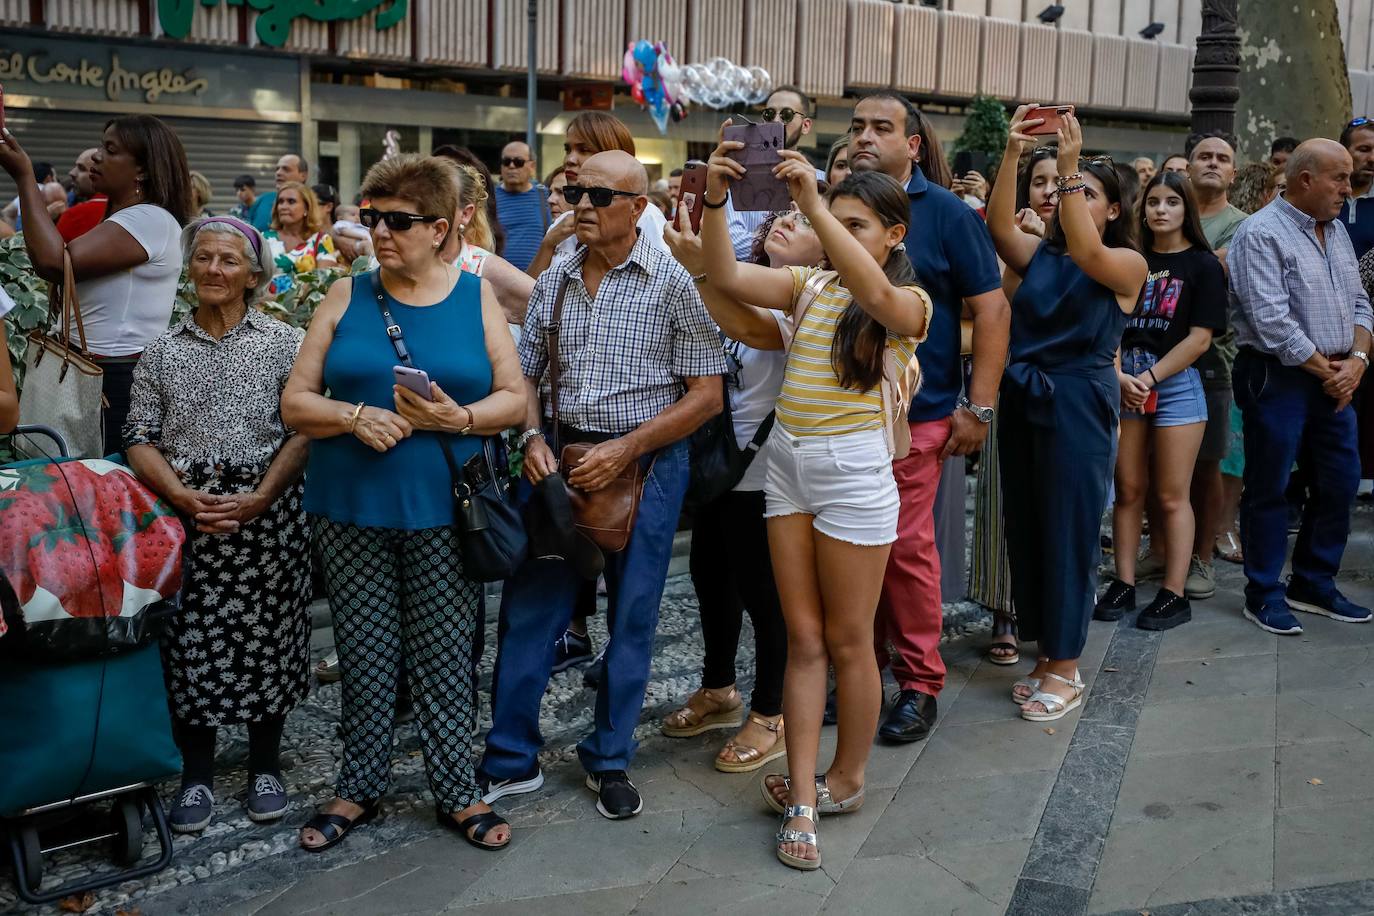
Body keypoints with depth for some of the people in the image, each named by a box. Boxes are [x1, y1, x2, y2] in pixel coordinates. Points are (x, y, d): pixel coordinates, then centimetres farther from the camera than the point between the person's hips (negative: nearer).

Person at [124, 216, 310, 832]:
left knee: (266, 638, 5)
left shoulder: (285, 342, 3)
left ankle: (265, 765, 23)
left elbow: (302, 430, -3)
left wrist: (260, 498, -15)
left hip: (269, 514, -1)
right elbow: (140, 440, 5)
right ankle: (197, 774, 19)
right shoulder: (161, 351, 9)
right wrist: (184, 497, -12)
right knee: (191, 642, 3)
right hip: (186, 517, 2)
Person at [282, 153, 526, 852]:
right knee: (365, 658, 8)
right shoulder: (346, 297, 5)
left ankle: (457, 792, 21)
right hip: (350, 509, 1)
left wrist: (459, 418, -16)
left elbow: (514, 398, 2)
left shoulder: (476, 296, 4)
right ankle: (360, 787, 27)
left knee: (446, 659, 5)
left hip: (443, 512, -1)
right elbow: (295, 402, 3)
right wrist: (354, 415, -15)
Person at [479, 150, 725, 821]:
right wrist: (533, 437, -6)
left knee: (631, 616, 6)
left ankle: (610, 761, 24)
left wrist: (627, 448, -15)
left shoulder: (671, 281, -7)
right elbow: (527, 376, 14)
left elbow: (706, 394, -8)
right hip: (561, 458, 4)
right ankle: (510, 761, 19)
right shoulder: (553, 281, 6)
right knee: (528, 607, 4)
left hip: (646, 461, -3)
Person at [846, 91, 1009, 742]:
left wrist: (979, 407, -9)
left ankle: (919, 683, 14)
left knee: (907, 547, -1)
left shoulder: (946, 213, -2)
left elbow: (992, 308, -4)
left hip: (913, 412, -4)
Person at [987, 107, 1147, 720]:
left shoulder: (1128, 263, 0)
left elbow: (1086, 253, -21)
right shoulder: (1039, 253, 11)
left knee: (1068, 535, -1)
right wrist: (1012, 155, -18)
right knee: (1025, 530, 8)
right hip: (1022, 400, 5)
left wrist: (1069, 168, -24)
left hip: (1079, 405, -5)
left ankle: (1065, 670, 9)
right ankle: (1046, 657, 21)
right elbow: (998, 228, -9)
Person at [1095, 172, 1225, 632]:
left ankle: (1174, 595, 4)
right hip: (1125, 382, 3)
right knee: (1128, 489, 5)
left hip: (1176, 383, -3)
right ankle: (1123, 584, 12)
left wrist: (1150, 378, -13)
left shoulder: (1203, 265, 1)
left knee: (1171, 495, -1)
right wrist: (1120, 376, -11)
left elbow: (1200, 337, -6)